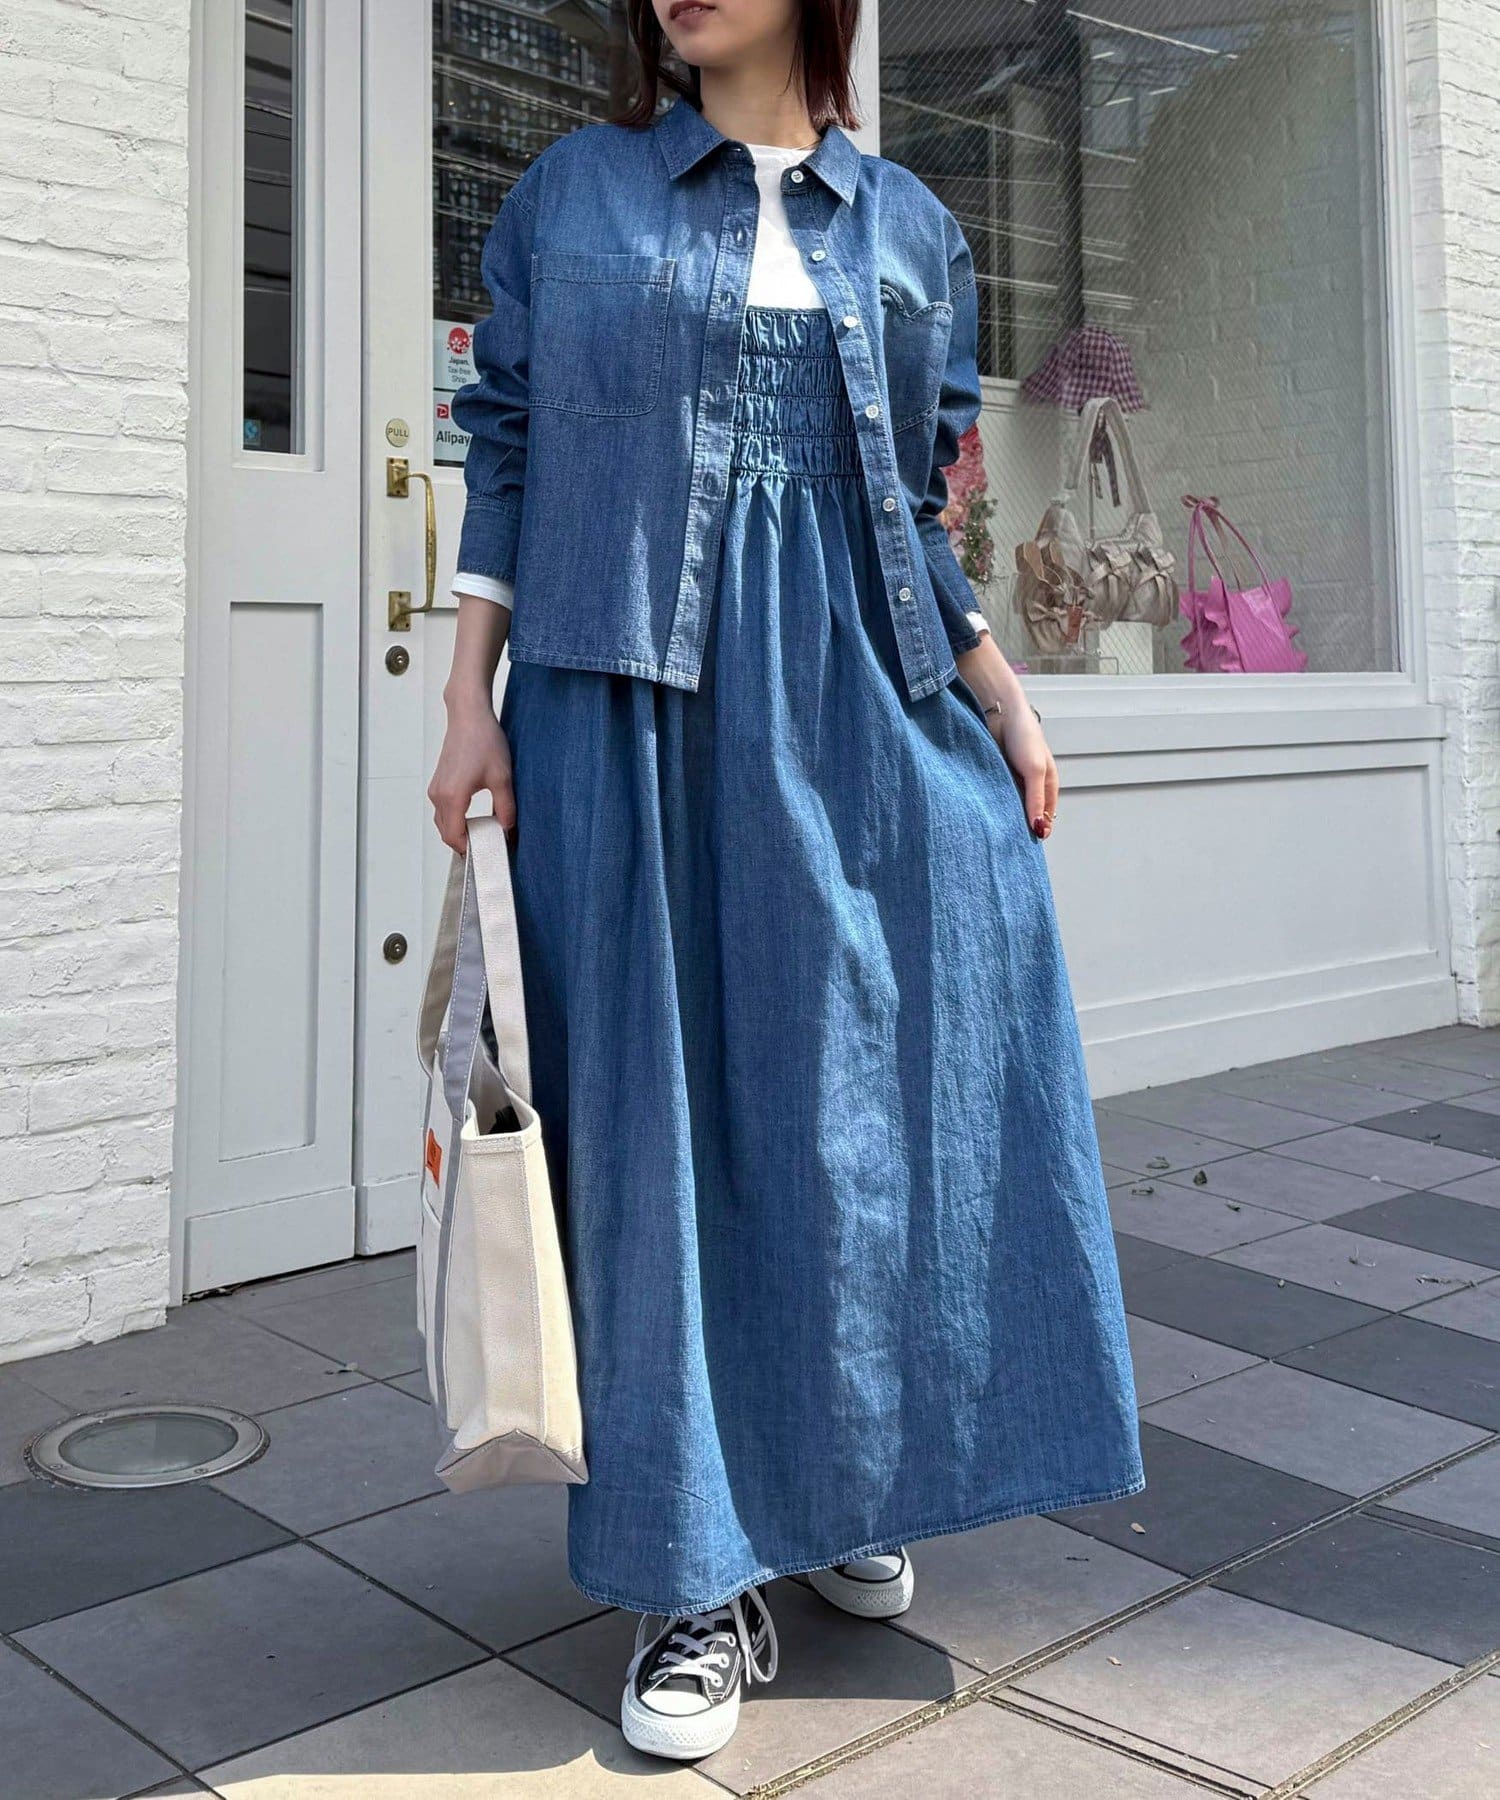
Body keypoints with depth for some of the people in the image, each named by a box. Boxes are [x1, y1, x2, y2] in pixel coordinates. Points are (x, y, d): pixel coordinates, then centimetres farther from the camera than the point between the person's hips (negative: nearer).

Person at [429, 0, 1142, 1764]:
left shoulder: (909, 226, 15)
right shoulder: (569, 192, 11)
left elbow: (920, 512, 16)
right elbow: (504, 455, 6)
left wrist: (1003, 697, 7)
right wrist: (468, 700, -3)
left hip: (854, 699, 2)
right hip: (625, 698, -2)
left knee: (858, 1092, 5)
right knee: (654, 1106, -2)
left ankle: (844, 1489, 27)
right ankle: (697, 1579, 10)